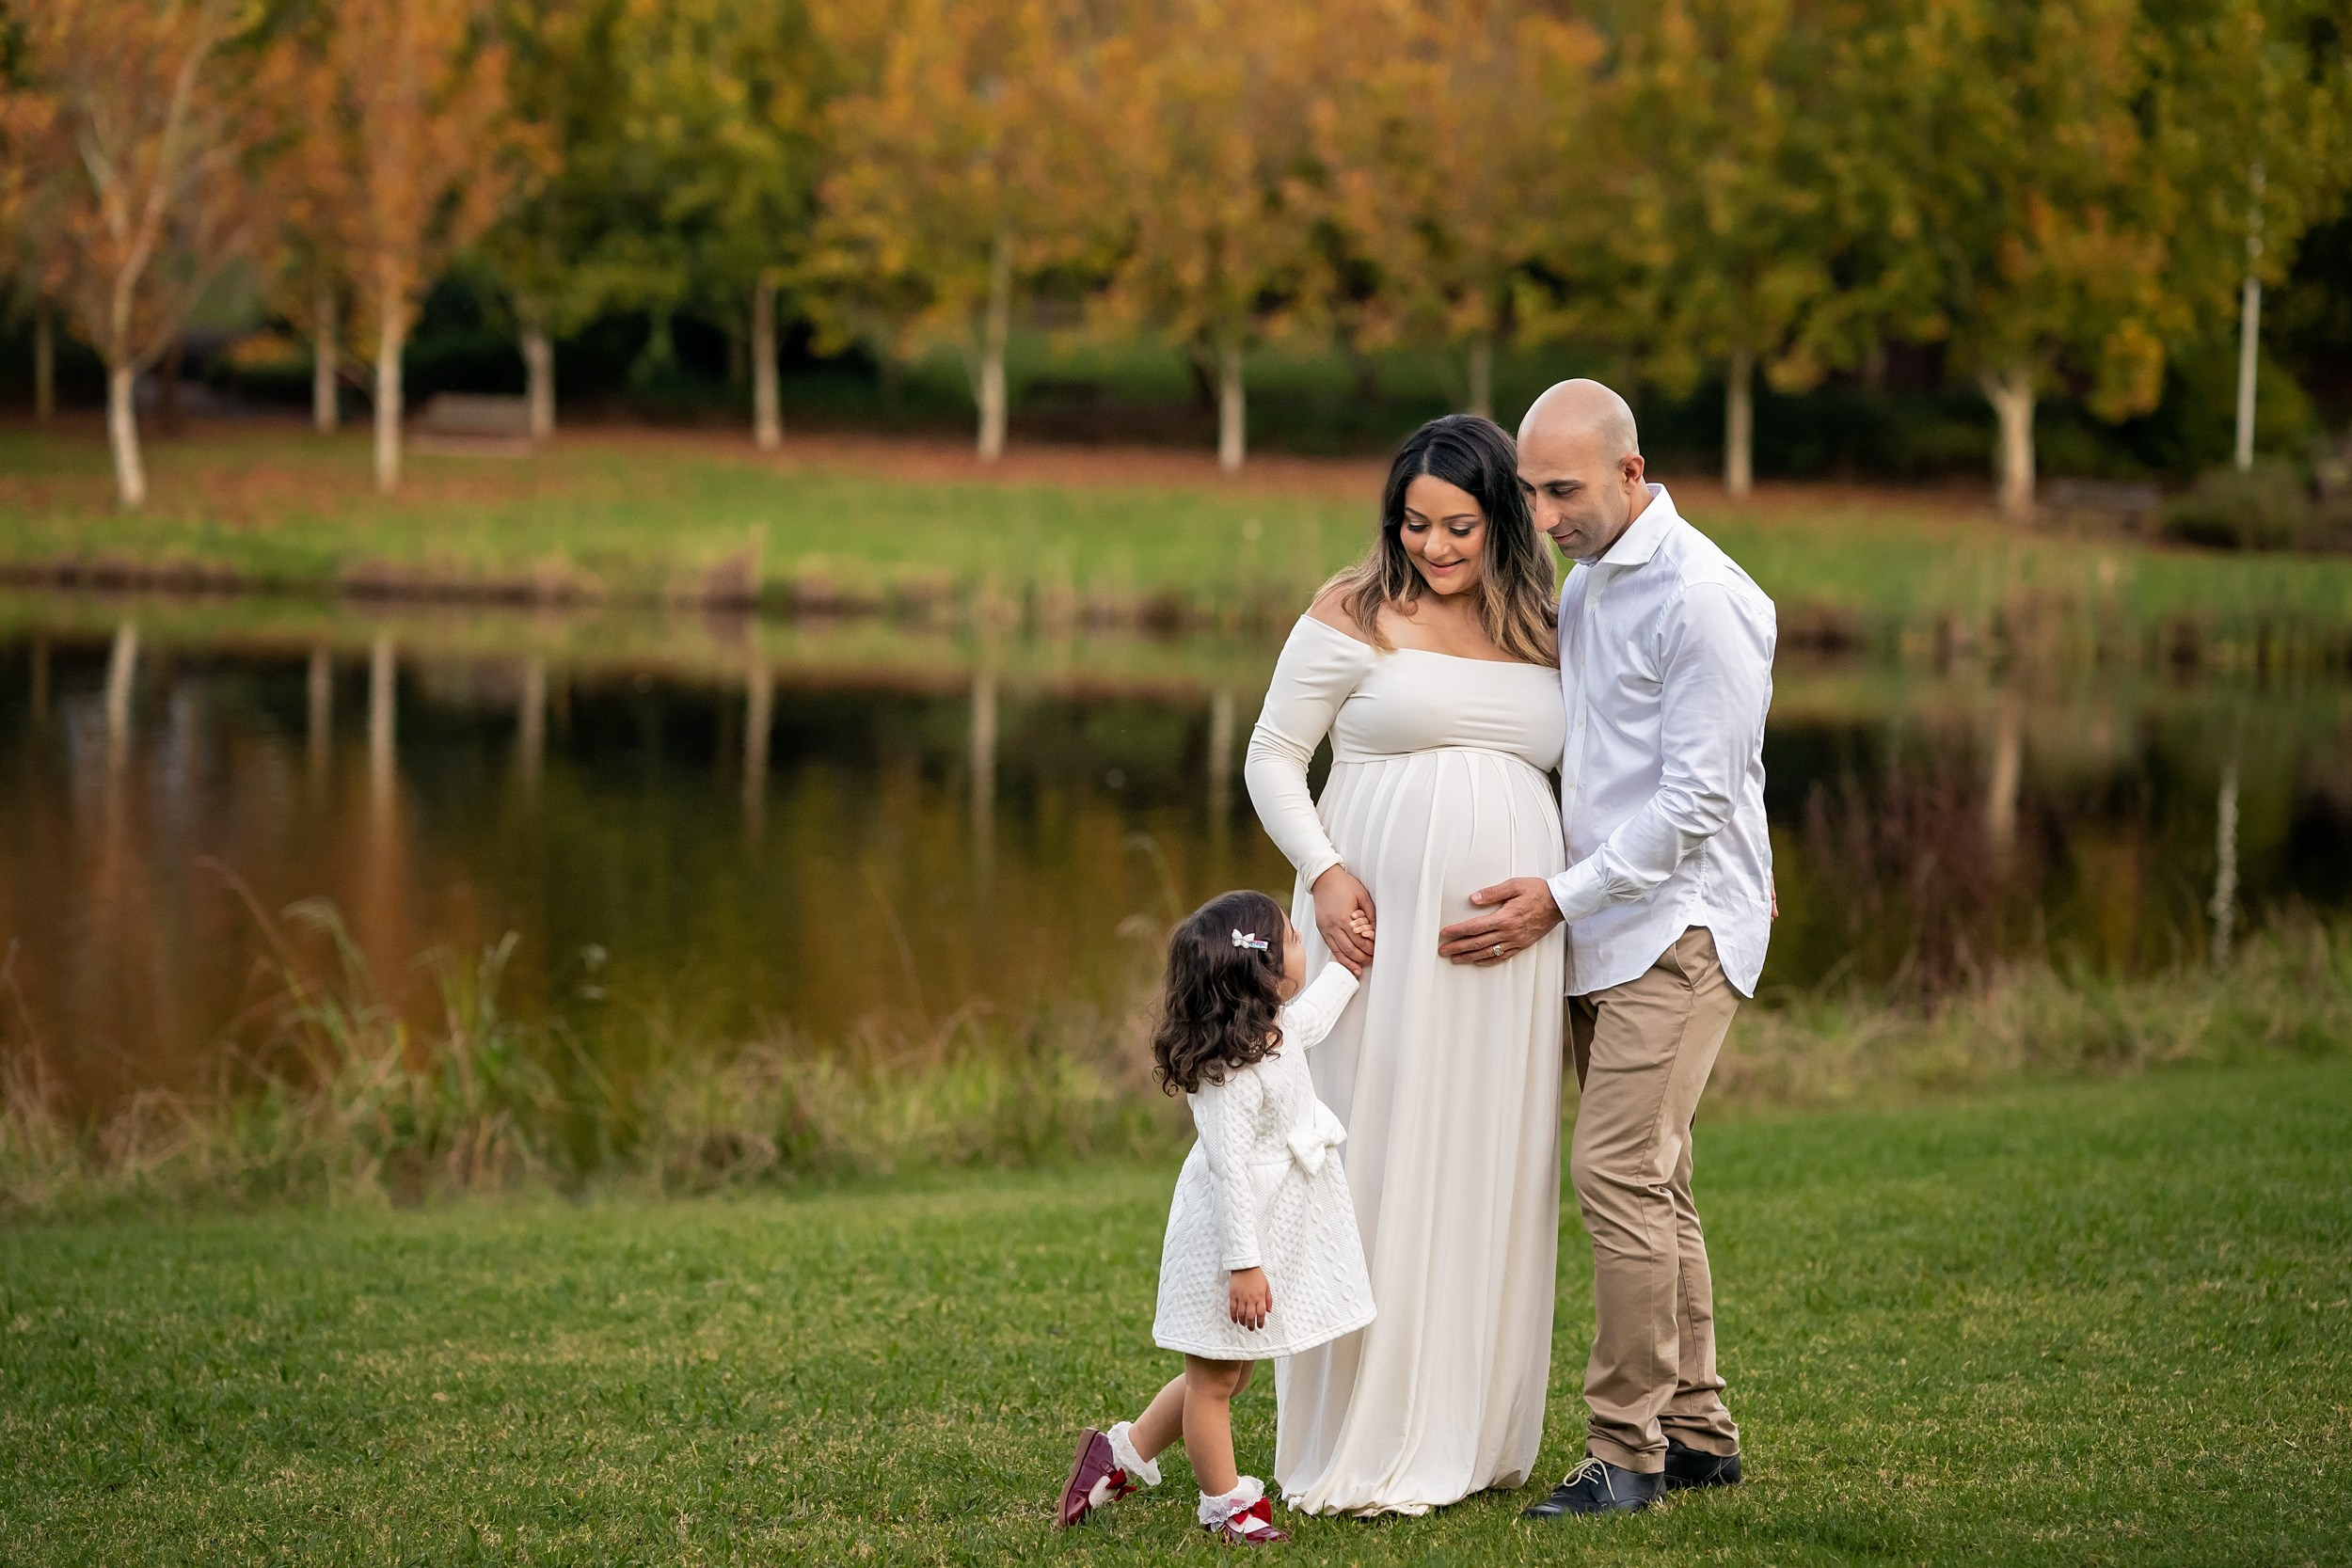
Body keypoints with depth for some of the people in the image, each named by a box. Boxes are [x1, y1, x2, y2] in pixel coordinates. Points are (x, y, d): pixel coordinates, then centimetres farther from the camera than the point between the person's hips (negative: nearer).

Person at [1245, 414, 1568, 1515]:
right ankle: (1362, 1449, 2)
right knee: (1379, 1167, -4)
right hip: (1379, 928, -4)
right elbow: (1271, 757, 2)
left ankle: (1468, 1435, 16)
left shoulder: (1542, 636, 13)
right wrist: (1322, 871, -13)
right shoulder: (1353, 619, -1)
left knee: (1489, 1176, 6)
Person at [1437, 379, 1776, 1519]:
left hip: (1677, 922, -9)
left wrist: (1560, 896, -17)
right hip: (1600, 924, 9)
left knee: (1618, 1170, -14)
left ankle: (1627, 1452, -9)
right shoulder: (1584, 581, 14)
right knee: (1648, 1182, 10)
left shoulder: (1702, 599, -15)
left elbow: (1696, 797, -17)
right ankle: (1697, 1431, 16)